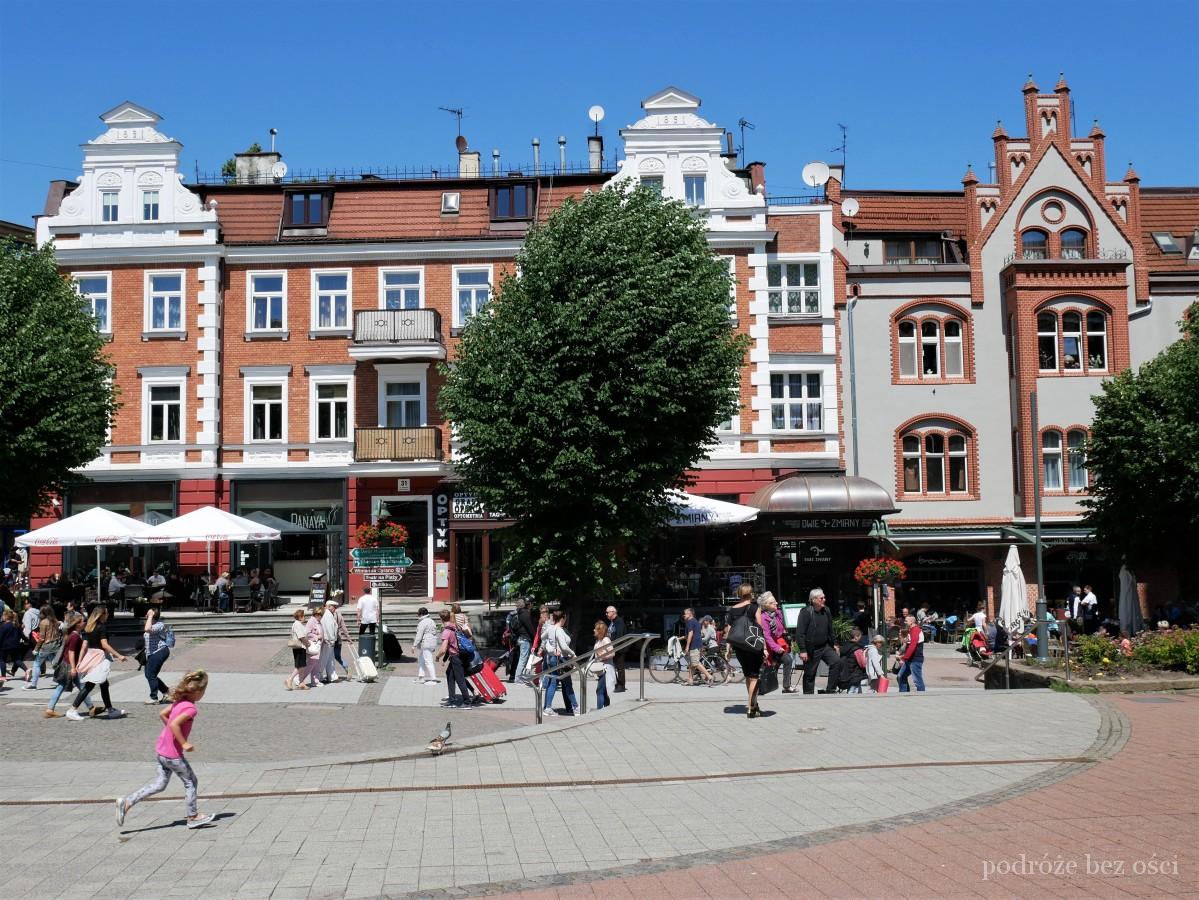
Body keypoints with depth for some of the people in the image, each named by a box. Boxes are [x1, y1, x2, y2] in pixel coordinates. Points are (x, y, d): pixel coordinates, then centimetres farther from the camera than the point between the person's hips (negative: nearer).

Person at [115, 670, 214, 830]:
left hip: (162, 748, 9)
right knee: (190, 781, 8)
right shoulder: (191, 708, -22)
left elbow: (162, 714, 17)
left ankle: (126, 802, 8)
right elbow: (174, 724, -32)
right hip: (173, 754, -8)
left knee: (160, 784, 16)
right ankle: (193, 817, 19)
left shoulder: (179, 702, 5)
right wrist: (184, 743, -24)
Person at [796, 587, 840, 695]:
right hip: (811, 649, -5)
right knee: (810, 675, 3)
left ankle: (830, 690, -3)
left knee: (836, 661, -13)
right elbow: (800, 632, -17)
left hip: (825, 646, 5)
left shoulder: (826, 611, 5)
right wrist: (802, 650, -21)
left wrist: (832, 645, 13)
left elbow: (830, 630, 14)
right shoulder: (806, 612, -14)